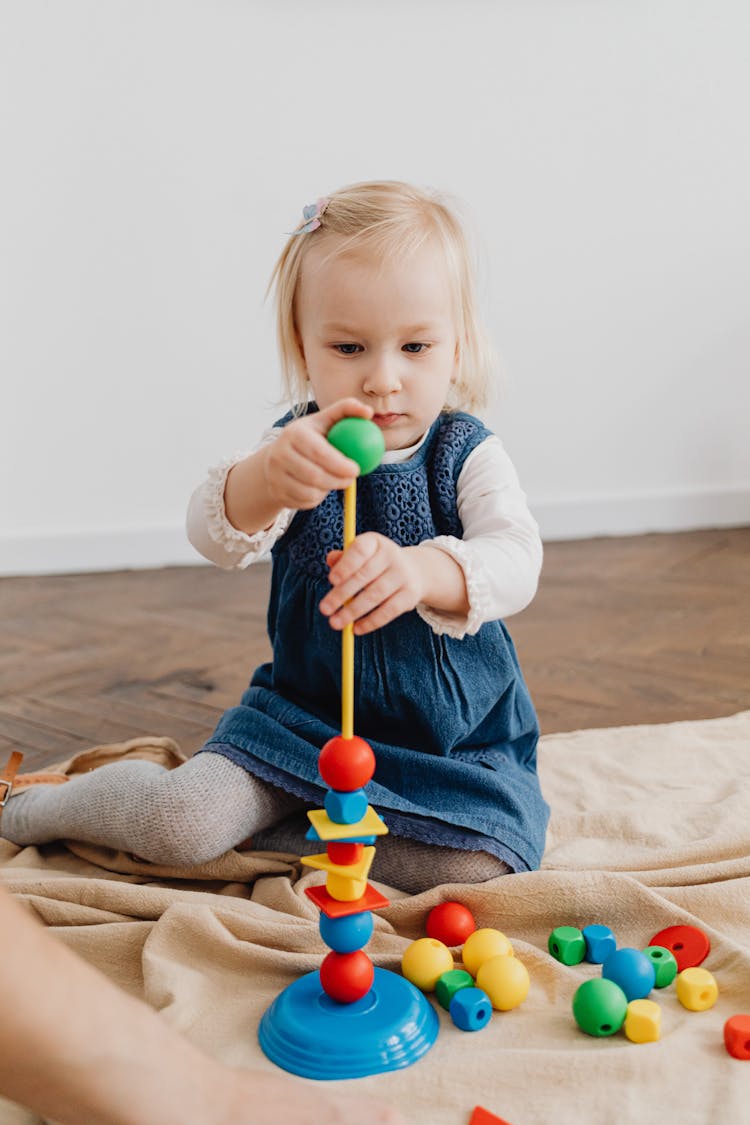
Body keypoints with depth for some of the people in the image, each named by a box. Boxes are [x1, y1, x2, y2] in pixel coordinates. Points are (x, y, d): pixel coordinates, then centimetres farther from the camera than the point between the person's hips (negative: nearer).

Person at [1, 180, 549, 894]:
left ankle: (276, 834, -2)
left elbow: (515, 560, -26)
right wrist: (266, 480, -51)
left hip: (457, 744, 1)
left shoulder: (468, 455, -8)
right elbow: (214, 535, -25)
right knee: (179, 824, -19)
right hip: (304, 717, 0)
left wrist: (421, 572, -50)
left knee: (476, 864, -24)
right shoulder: (298, 449, -7)